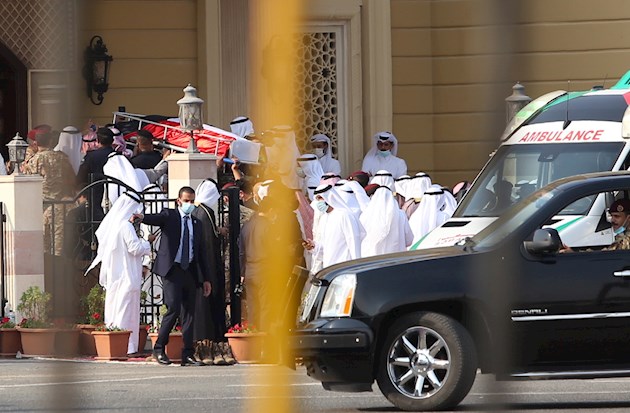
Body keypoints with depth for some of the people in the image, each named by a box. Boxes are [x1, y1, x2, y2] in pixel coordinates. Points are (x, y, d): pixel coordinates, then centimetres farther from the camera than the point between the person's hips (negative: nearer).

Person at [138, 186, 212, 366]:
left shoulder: (196, 223, 17)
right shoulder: (169, 216, 3)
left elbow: (201, 252, 19)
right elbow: (156, 218, -20)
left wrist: (206, 278, 16)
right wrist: (142, 217, -44)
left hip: (190, 271, 5)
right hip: (172, 270, -5)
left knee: (189, 313, 3)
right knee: (173, 308, -14)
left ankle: (188, 355, 6)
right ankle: (159, 348, -1)